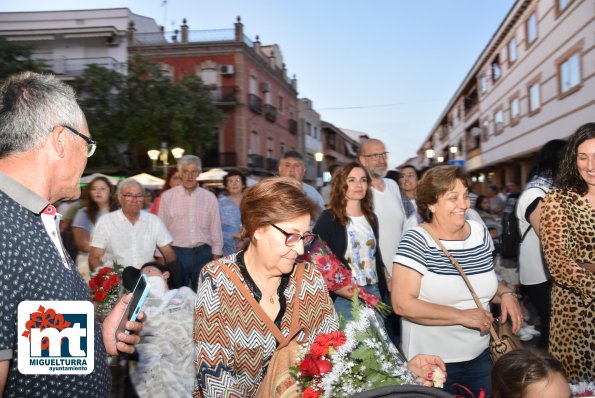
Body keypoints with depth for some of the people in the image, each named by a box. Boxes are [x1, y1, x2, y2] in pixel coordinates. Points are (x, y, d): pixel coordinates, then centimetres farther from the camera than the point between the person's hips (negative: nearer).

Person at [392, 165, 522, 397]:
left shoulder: (480, 233, 2)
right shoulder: (416, 240, -18)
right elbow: (402, 304, -23)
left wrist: (506, 294, -5)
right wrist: (462, 316, -23)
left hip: (480, 355, 6)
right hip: (432, 362, -5)